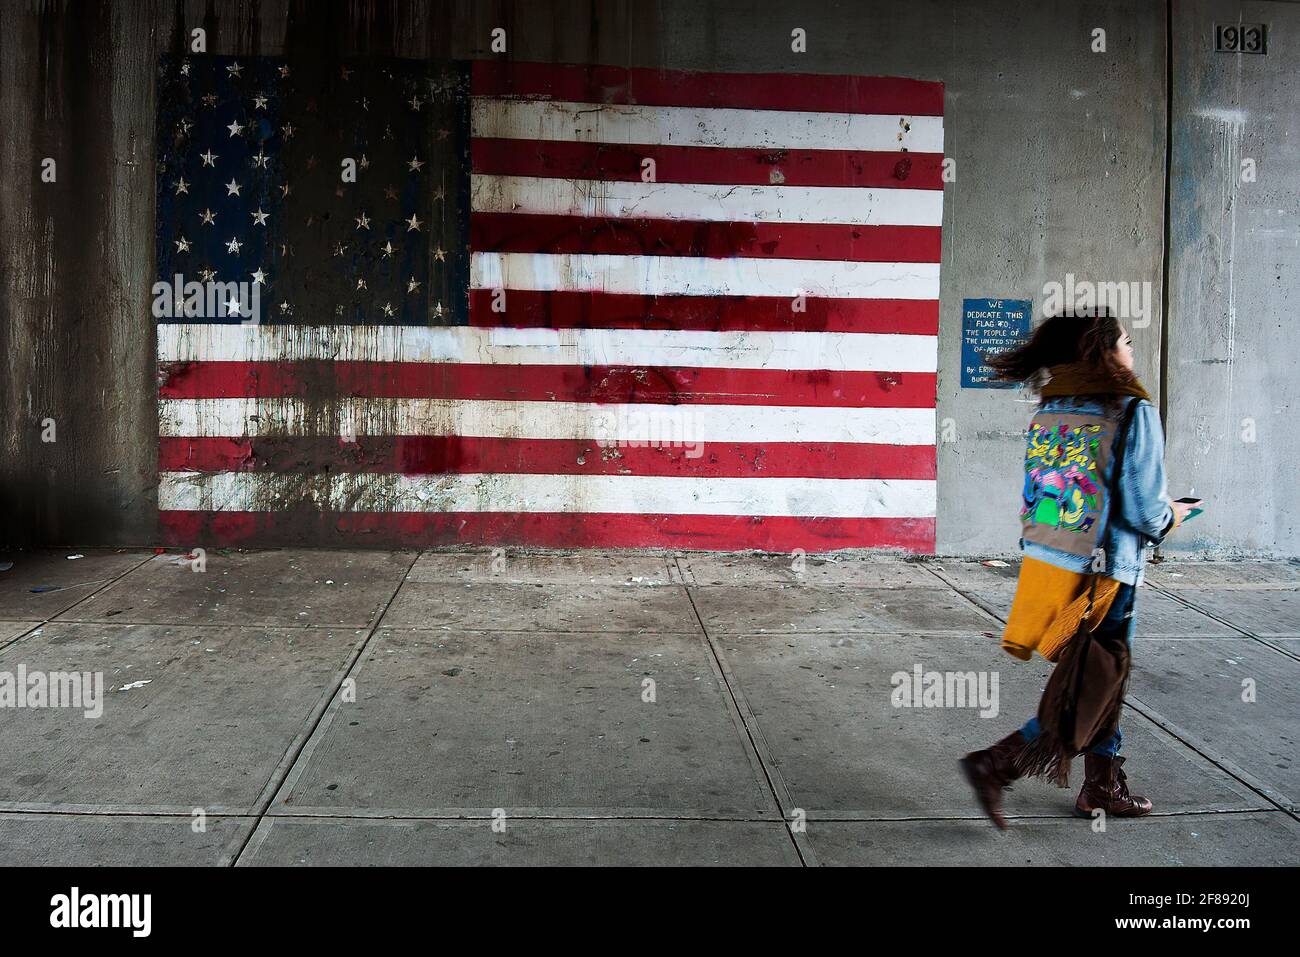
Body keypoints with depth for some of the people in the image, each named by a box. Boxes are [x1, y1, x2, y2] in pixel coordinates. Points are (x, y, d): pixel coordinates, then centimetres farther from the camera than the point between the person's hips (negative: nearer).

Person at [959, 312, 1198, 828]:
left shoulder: (1047, 410, 6)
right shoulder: (1133, 411, -12)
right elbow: (1144, 512, -15)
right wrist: (1172, 515, 8)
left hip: (1043, 563, 7)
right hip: (1099, 577, -7)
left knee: (1100, 682, 23)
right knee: (1086, 701, 6)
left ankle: (1103, 786, 35)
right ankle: (994, 765, -1)